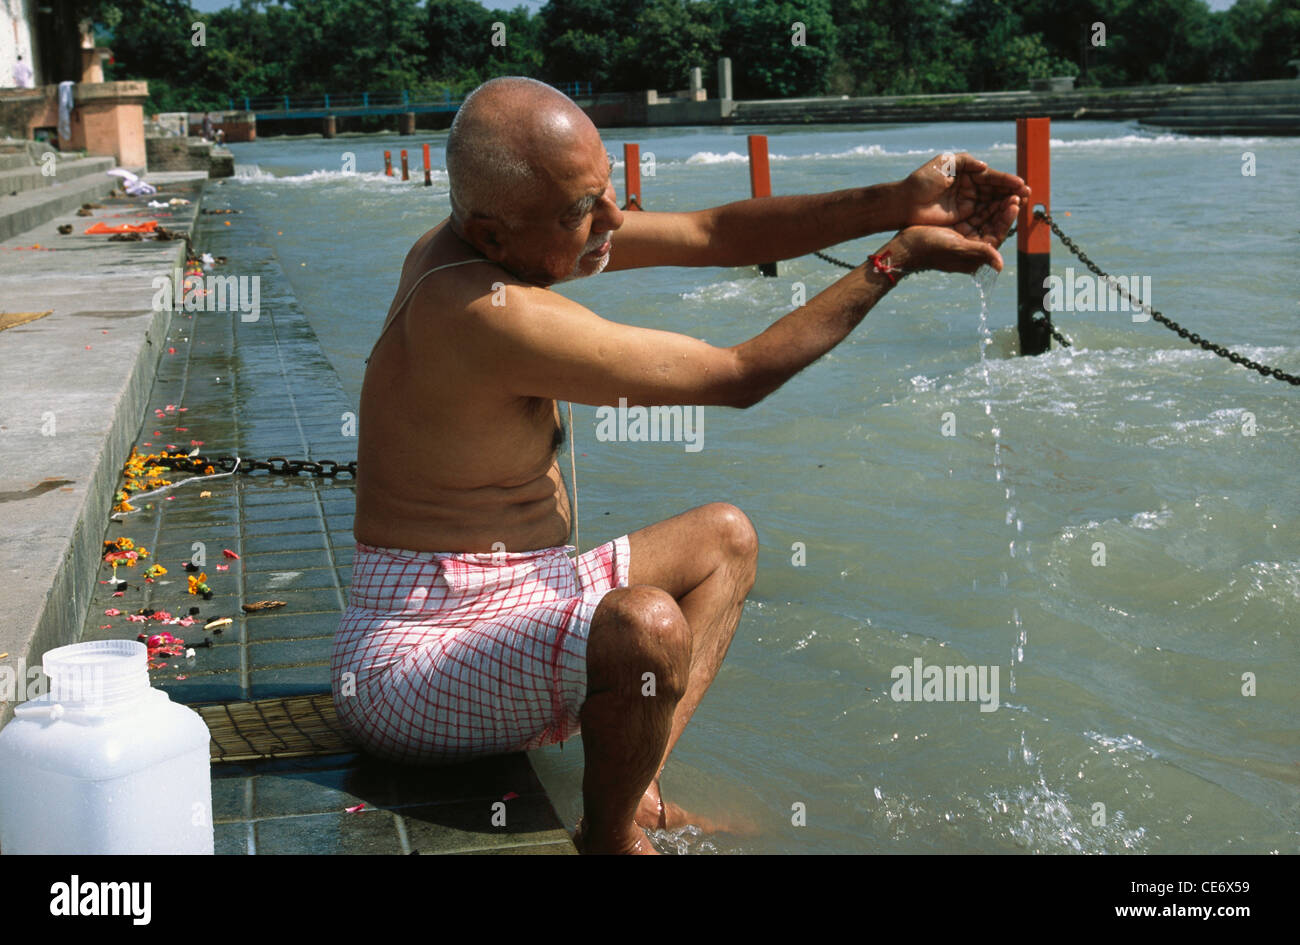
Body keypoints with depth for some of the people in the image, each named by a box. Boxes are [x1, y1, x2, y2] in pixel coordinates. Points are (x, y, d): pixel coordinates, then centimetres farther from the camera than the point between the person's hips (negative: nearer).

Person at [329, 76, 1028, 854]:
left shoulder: (498, 235, 1)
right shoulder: (492, 314, -29)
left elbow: (710, 235, 3)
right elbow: (738, 377, -21)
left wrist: (896, 202, -5)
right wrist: (898, 259, -13)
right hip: (413, 667, -10)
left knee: (725, 538, 18)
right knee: (646, 629, -37)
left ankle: (639, 790, 4)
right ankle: (612, 837, -5)